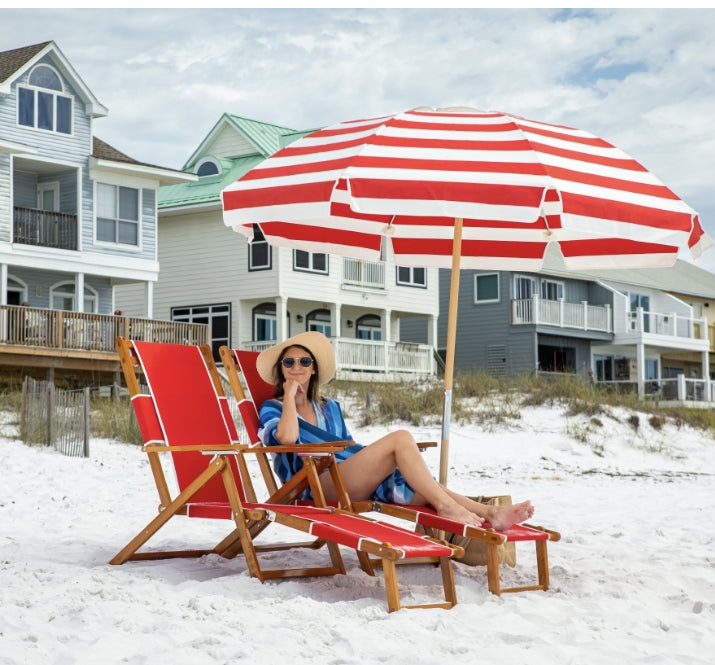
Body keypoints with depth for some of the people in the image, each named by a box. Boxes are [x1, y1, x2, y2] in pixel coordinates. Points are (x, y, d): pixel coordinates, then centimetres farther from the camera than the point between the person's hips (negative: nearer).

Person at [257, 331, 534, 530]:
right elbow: (287, 437, -14)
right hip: (318, 482, -6)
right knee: (400, 438, -25)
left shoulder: (329, 408, 30)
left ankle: (490, 513, -37)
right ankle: (448, 507, -30)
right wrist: (289, 395, -3)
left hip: (352, 479, 6)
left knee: (425, 489, -22)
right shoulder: (272, 408, 10)